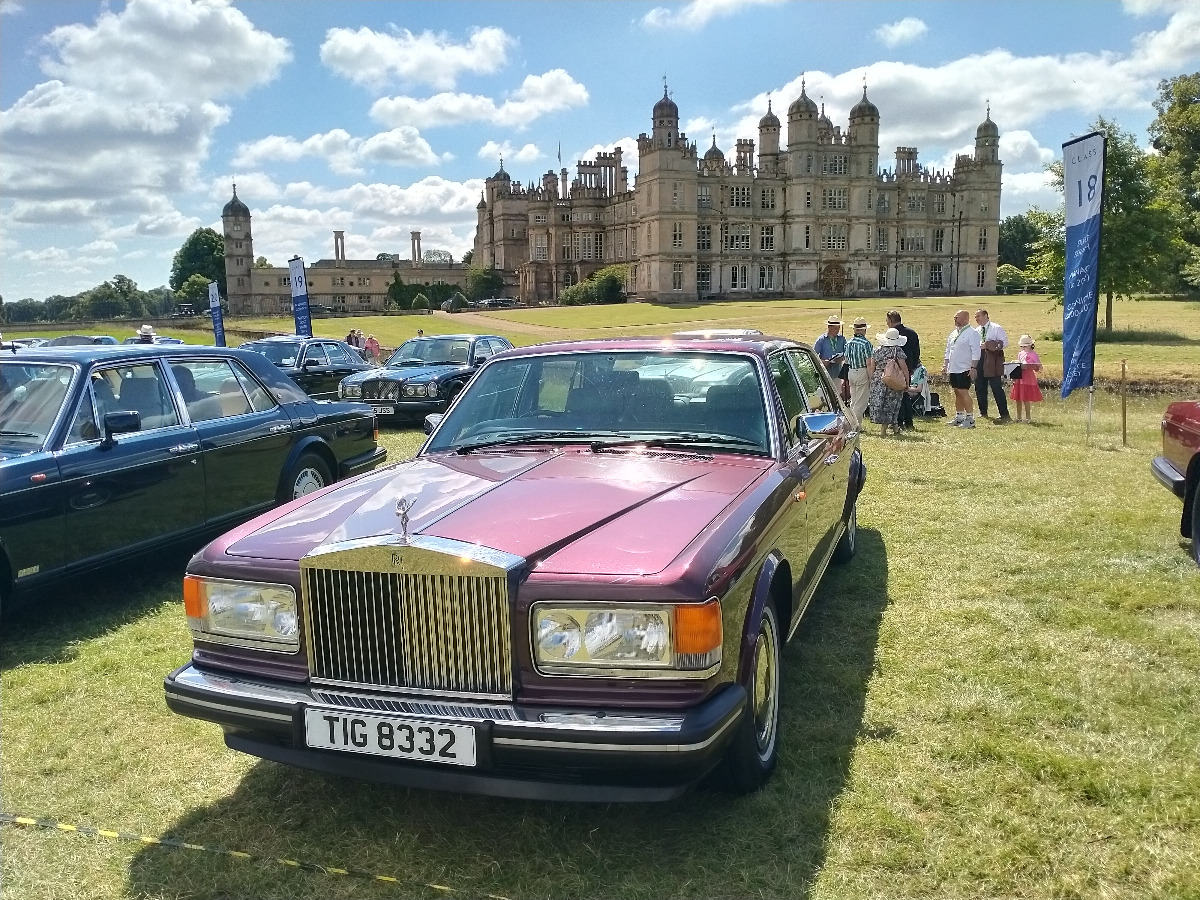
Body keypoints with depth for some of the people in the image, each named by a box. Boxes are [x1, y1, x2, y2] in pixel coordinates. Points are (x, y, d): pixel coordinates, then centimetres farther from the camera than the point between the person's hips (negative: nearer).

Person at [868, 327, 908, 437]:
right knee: (890, 404, 5)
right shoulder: (898, 351, -6)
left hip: (878, 380, 3)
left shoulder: (877, 350, 4)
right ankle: (883, 430, 4)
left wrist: (872, 380, 16)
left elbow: (871, 368, 6)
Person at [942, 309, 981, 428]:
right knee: (957, 392, 12)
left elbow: (976, 352, -13)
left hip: (965, 369, -8)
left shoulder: (972, 333, -8)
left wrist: (973, 368, -18)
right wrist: (945, 366, 15)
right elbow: (948, 351, 21)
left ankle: (970, 419, -7)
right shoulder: (953, 334, 15)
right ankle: (959, 417, 19)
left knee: (963, 392, -11)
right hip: (953, 369, 8)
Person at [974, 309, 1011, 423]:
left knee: (997, 389, -10)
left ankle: (1004, 415, -7)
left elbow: (1005, 342, -11)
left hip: (992, 363, -7)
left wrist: (988, 345, -17)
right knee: (980, 388, 9)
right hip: (980, 362, 7)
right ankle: (983, 414, 21)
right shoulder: (977, 331, 17)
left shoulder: (996, 328, -3)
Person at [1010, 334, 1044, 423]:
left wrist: (1028, 367, -22)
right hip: (1019, 377, 6)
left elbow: (1039, 367, -8)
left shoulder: (1033, 354, -6)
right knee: (1017, 399, 8)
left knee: (1026, 399, -6)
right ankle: (1019, 417, 18)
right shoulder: (1020, 353, 13)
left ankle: (1028, 418, 3)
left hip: (1028, 378, -6)